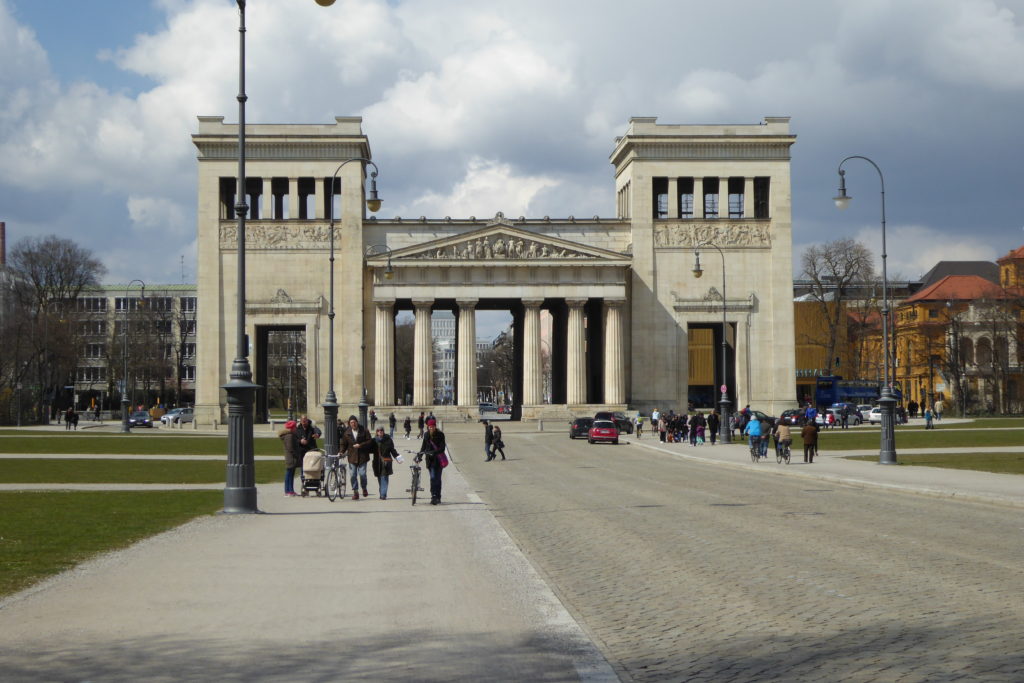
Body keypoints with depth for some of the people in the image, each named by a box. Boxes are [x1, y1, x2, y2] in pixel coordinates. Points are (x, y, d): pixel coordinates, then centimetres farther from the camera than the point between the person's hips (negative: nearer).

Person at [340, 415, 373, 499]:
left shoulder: (363, 430, -1)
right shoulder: (346, 432, 5)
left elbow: (370, 441, -2)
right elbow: (343, 444, 12)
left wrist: (360, 445, -14)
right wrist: (342, 451, -6)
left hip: (362, 456, -2)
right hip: (352, 457, 2)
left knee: (362, 473, -8)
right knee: (353, 475, 0)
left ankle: (364, 489, 17)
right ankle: (355, 492, 10)